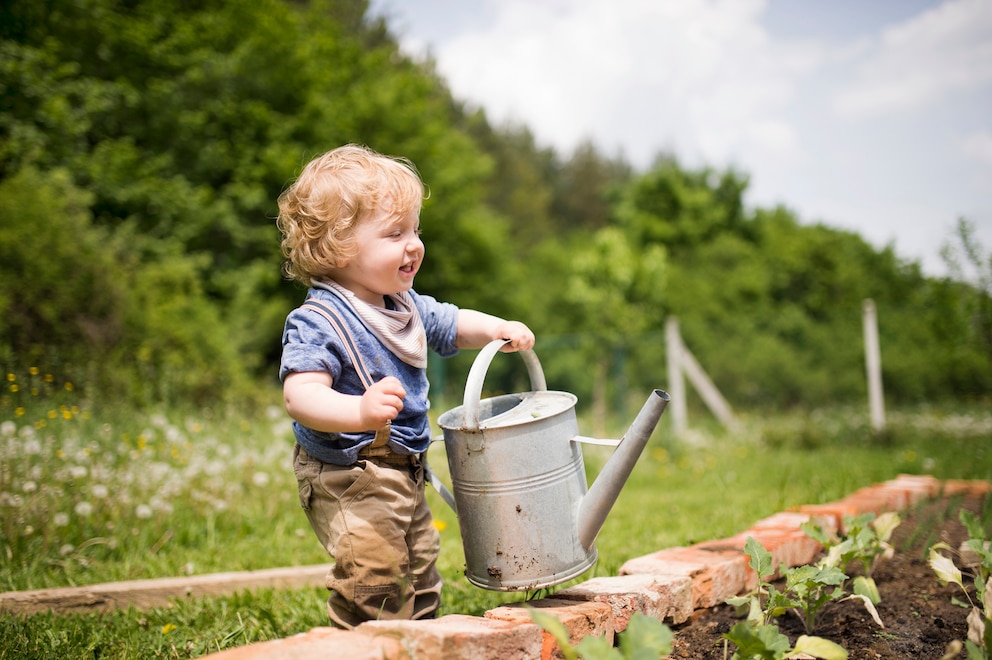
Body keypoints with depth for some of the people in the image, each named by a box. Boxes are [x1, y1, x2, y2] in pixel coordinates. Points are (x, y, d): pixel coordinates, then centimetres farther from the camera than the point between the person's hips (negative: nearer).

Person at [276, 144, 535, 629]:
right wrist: (360, 412, -53)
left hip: (403, 475, 9)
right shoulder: (317, 322, -23)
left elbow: (453, 325, 21)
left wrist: (497, 329, 0)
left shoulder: (407, 306, 4)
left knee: (421, 572, 20)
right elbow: (299, 396, -34)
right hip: (349, 483, -9)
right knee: (374, 581, -17)